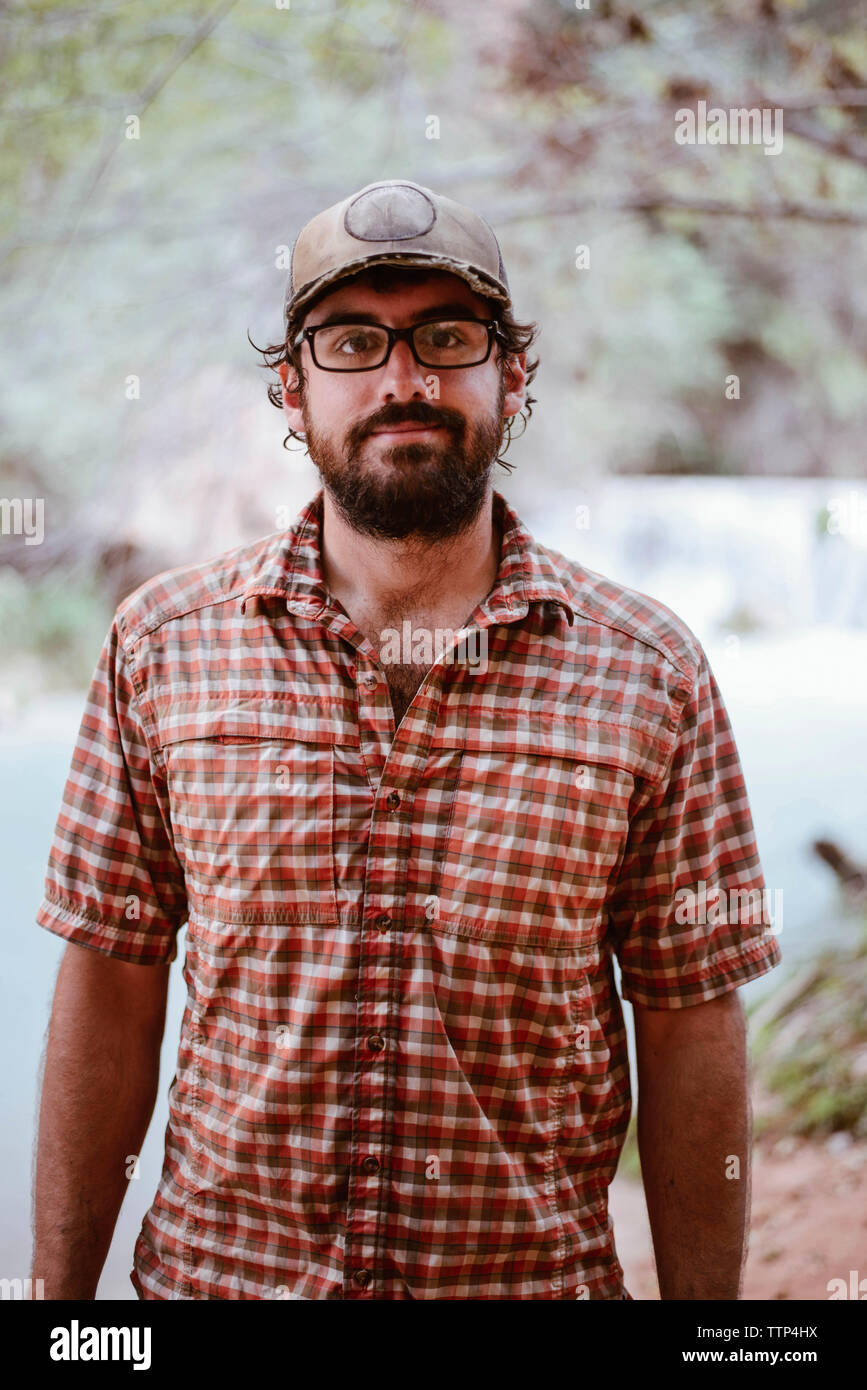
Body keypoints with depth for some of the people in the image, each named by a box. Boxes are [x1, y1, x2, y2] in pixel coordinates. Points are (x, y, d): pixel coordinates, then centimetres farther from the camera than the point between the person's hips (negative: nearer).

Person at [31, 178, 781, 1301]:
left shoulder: (651, 673, -7)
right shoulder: (161, 642, -5)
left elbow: (688, 1033, -4)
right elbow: (109, 997, -1)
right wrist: (59, 1292, 0)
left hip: (539, 1274, 0)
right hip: (212, 1265, 1)